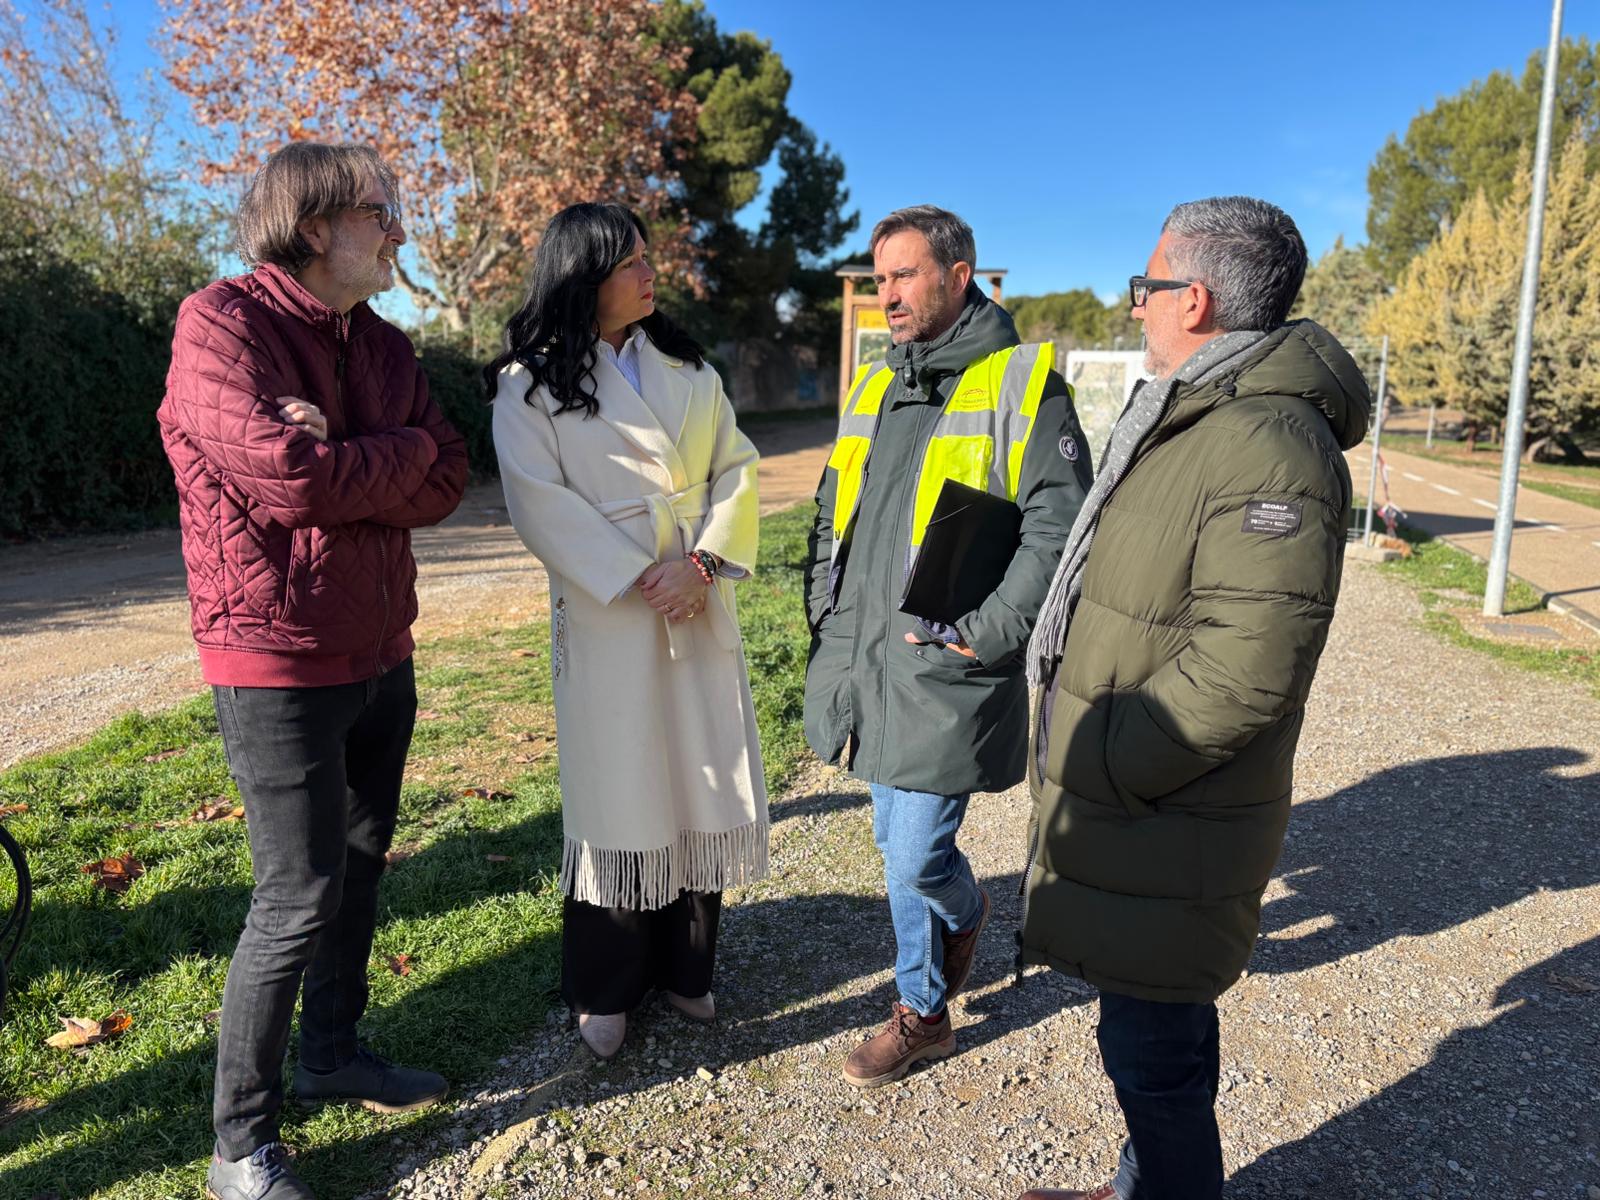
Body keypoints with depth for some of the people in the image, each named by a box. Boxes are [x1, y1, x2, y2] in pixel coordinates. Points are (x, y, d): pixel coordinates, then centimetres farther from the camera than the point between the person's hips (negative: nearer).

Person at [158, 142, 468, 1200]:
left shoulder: (384, 345, 10)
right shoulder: (222, 322, -12)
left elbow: (446, 481, -1)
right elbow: (288, 478, -24)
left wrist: (341, 464, -16)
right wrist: (397, 453, -9)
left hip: (380, 655, 7)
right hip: (278, 659, -7)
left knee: (359, 866, 17)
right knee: (300, 895, -2)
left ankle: (333, 1052, 37)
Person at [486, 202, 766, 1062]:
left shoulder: (687, 366, 12)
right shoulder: (532, 382, -2)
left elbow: (736, 467, 6)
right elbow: (542, 504, -11)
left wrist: (704, 562, -10)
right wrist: (638, 579, -17)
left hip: (700, 608, 4)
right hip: (606, 613, -4)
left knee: (705, 785, 8)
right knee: (616, 791, 3)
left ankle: (684, 968, 26)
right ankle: (604, 990, 21)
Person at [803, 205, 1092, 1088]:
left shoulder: (1019, 383, -8)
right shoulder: (872, 388, 14)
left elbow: (1057, 528, -13)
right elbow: (832, 512, 21)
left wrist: (985, 635, -18)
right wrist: (826, 623, 13)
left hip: (949, 675, -7)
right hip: (870, 667, 7)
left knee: (913, 857, -1)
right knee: (900, 842, 18)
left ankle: (920, 1013, 27)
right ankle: (964, 912, 47)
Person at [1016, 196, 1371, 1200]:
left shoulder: (1269, 444, -21)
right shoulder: (1185, 418, 13)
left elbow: (1245, 671, -27)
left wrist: (1097, 766, -19)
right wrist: (1079, 755, 15)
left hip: (1168, 823, -10)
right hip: (1126, 801, 10)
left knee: (1153, 1044, 6)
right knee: (1154, 1028, 24)